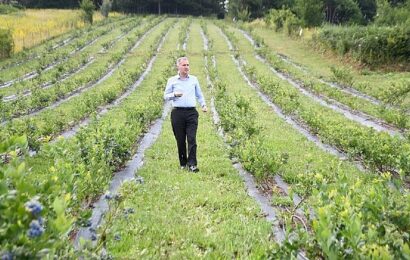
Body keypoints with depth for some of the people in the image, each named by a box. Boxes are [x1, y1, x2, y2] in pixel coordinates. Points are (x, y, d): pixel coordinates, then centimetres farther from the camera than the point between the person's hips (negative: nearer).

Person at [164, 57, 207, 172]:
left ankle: (192, 164, -11)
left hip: (191, 112, 1)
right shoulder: (172, 80, 8)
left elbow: (199, 95, 22)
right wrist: (174, 94, -10)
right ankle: (183, 163, 16)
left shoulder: (194, 79, 13)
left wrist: (203, 105, 5)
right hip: (178, 112, 0)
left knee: (192, 139, -10)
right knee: (180, 140, 4)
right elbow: (165, 96, 10)